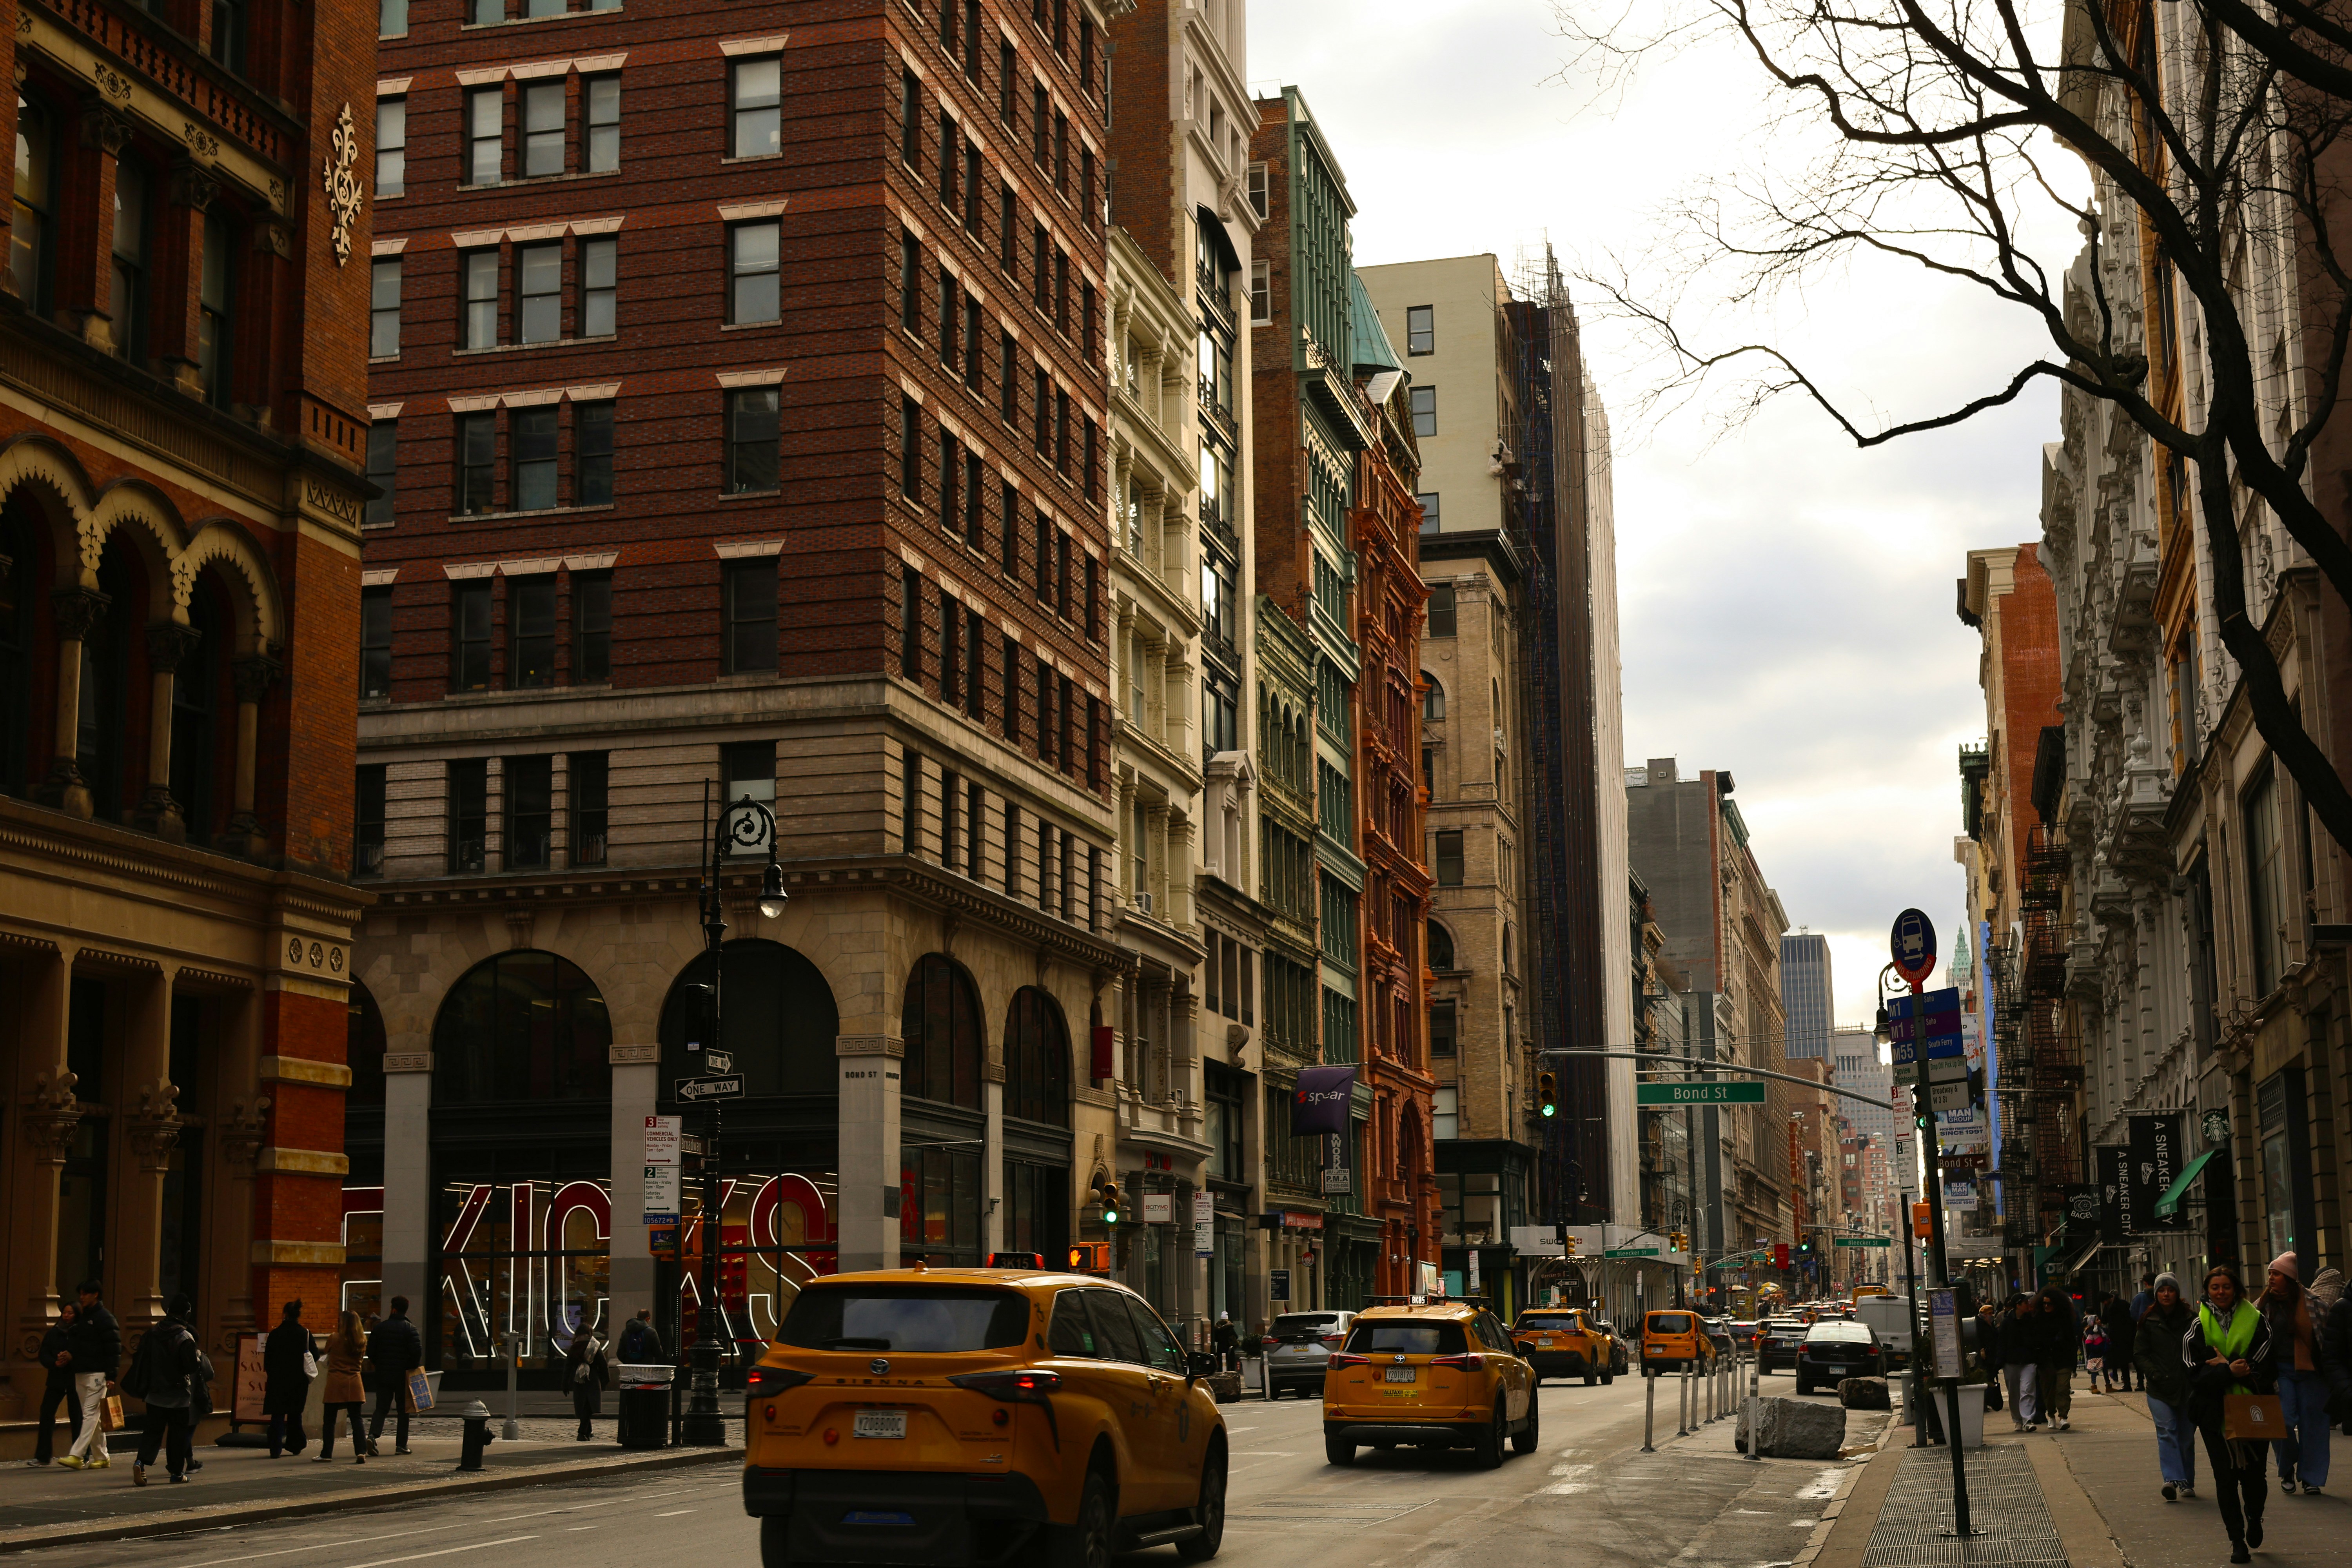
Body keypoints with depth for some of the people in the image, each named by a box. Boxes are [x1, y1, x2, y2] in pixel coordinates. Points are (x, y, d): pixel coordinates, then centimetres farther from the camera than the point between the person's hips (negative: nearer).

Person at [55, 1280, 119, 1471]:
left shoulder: (105, 1319, -8)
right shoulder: (81, 1318, 17)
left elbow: (114, 1349, -13)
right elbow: (74, 1343, 24)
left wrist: (111, 1377, -18)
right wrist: (69, 1355, 1)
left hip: (97, 1374, -9)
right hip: (80, 1374, 9)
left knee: (90, 1414, -12)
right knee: (91, 1416, 10)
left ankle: (76, 1455, -20)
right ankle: (101, 1457, 16)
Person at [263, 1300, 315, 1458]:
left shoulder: (275, 1334, -7)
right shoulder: (305, 1334, -6)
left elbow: (267, 1358, -2)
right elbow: (315, 1355, 0)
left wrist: (270, 1374, 12)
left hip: (278, 1380, -1)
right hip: (299, 1380, 1)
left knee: (277, 1415, 3)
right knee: (296, 1413, 17)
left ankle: (276, 1449, -5)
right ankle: (295, 1445, 23)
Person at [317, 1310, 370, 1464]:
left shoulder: (334, 1339, -7)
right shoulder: (362, 1341, 2)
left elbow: (327, 1353, 12)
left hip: (335, 1383, -2)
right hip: (355, 1383, 2)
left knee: (329, 1421, 8)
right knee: (356, 1420, 3)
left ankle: (326, 1454, 11)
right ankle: (361, 1452, -10)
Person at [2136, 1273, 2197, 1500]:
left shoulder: (2191, 1320, 7)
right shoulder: (2148, 1322, 6)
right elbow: (2140, 1355, 6)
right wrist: (2155, 1373, -9)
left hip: (2187, 1386, 1)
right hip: (2159, 1388, -1)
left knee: (2187, 1435, 5)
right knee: (2167, 1431, -14)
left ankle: (2187, 1483, 16)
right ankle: (2173, 1479, -24)